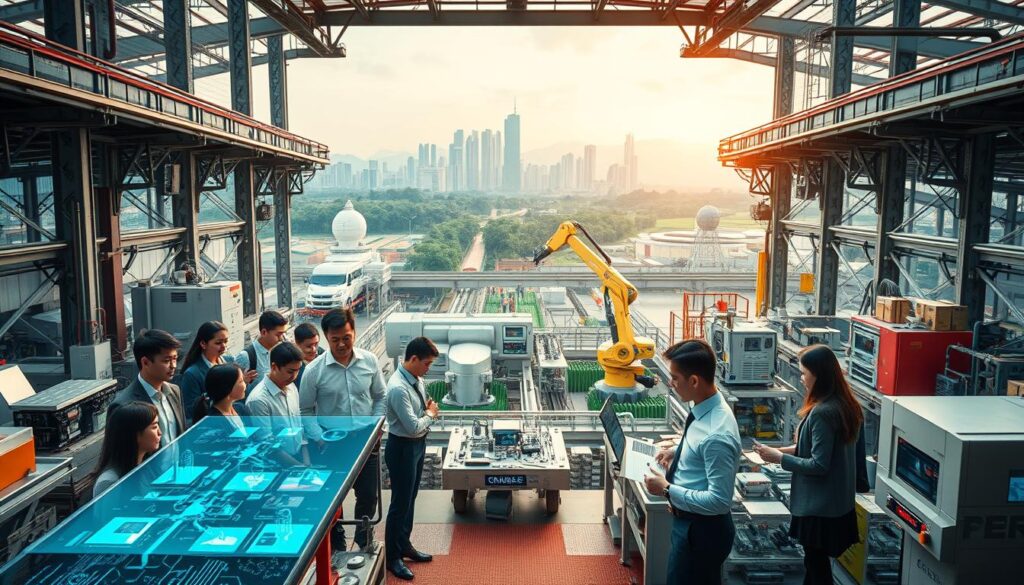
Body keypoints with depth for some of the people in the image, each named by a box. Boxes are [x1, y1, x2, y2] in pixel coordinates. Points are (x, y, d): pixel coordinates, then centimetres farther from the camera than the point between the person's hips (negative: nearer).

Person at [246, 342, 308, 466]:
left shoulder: (291, 387, 4)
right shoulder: (258, 400, -18)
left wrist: (306, 464, 3)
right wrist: (300, 467, -17)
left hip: (299, 458, 6)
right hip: (277, 466, -6)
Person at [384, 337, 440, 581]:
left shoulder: (415, 378, 0)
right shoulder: (398, 388, -29)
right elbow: (413, 427, -29)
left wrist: (428, 409, -4)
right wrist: (430, 414, -13)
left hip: (417, 444, 9)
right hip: (403, 448, -9)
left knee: (410, 499, 22)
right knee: (400, 503, 6)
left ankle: (404, 545, 40)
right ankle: (392, 557, 23)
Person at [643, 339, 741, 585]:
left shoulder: (716, 434, -32)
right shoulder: (707, 408, -3)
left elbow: (719, 501, -29)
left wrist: (666, 489, -24)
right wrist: (677, 452, 3)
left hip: (702, 530, -9)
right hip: (689, 521, 9)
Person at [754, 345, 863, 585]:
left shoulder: (822, 413, -26)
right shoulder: (845, 404, 3)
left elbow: (819, 465, -24)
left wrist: (779, 457, -15)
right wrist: (795, 449, 8)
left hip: (820, 505, -9)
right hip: (837, 501, 9)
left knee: (817, 563, 7)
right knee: (816, 560, 22)